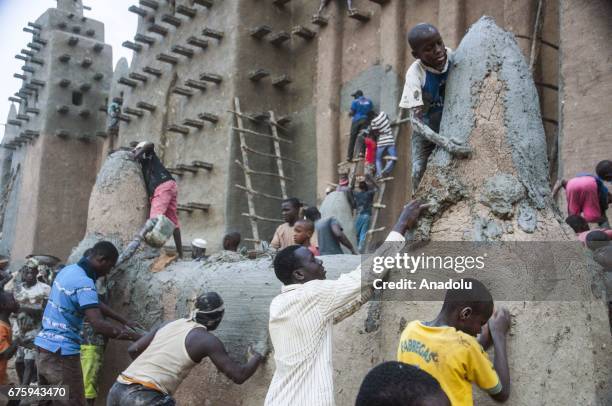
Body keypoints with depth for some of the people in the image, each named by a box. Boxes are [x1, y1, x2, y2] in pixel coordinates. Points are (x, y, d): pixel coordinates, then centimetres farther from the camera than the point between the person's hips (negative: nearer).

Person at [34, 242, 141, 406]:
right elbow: (98, 325, -29)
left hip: (44, 346, 10)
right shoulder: (84, 283, -21)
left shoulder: (68, 270, 8)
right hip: (61, 353, -9)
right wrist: (137, 337, -26)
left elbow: (94, 304, 16)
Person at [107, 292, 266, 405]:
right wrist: (256, 359, 22)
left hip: (116, 390, 8)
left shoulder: (170, 325, 18)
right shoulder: (207, 339, 0)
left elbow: (133, 350, 20)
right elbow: (239, 376, 2)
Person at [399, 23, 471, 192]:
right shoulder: (415, 73, -29)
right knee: (420, 171, -12)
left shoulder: (453, 57, -20)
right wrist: (445, 143, -45)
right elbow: (416, 120, -34)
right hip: (427, 130, -3)